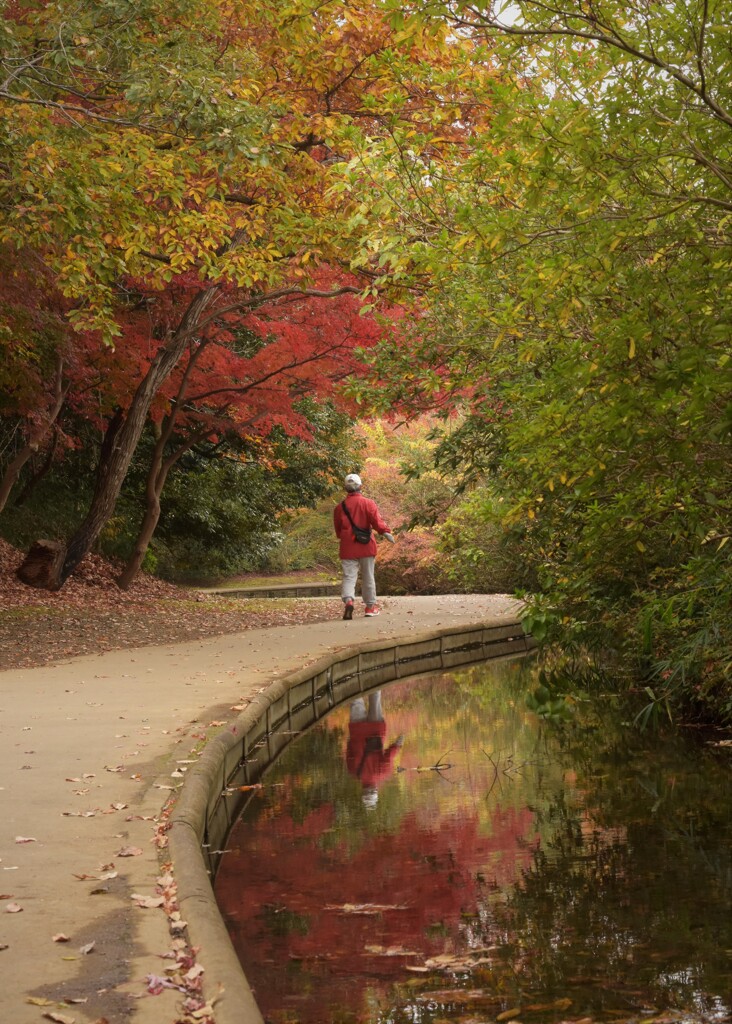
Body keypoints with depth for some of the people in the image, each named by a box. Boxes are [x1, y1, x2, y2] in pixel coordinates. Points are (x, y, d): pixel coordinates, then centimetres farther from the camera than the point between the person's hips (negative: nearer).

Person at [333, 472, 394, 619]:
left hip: (348, 548, 1)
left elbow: (338, 530, 14)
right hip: (366, 546, -1)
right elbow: (376, 520, -19)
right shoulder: (368, 503, -3)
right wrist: (385, 531, -26)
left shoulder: (340, 507, 5)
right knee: (368, 577, 9)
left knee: (349, 576, -1)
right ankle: (370, 606, 16)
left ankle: (348, 600, -26)